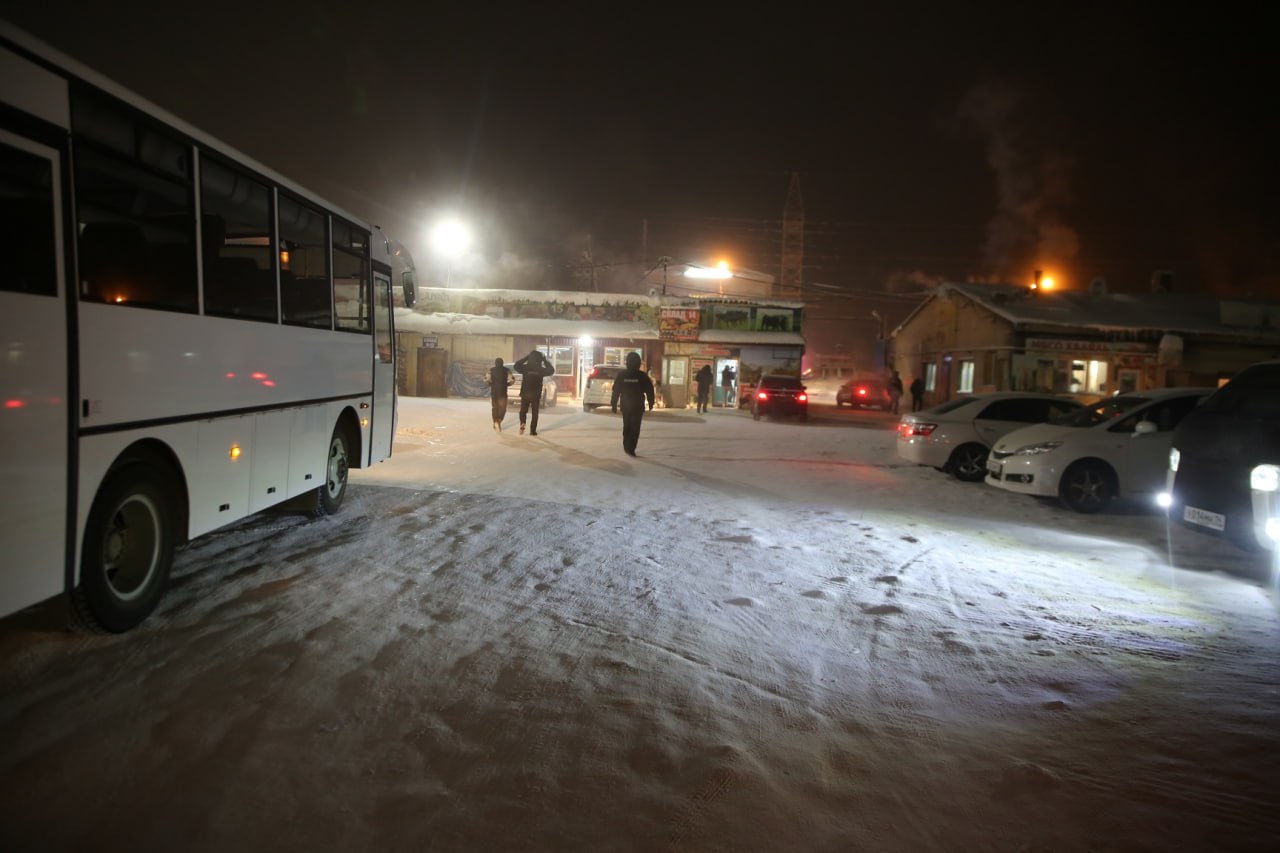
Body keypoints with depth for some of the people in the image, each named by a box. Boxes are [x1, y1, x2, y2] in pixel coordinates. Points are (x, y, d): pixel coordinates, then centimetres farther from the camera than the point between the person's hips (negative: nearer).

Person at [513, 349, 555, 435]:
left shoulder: (525, 367, -4)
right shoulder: (540, 369, -6)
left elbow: (516, 365, 14)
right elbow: (551, 370, 9)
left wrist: (525, 358, 12)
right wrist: (545, 361, 11)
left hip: (525, 393, 1)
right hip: (536, 394, -1)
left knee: (523, 411, 15)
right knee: (534, 413, 7)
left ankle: (522, 424, -10)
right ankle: (533, 430, 3)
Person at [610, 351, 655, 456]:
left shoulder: (621, 375, -1)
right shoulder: (643, 376, -7)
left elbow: (616, 391, 0)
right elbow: (649, 391, -3)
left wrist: (614, 404, 7)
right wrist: (651, 403, 9)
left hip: (625, 406, 3)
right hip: (638, 406, -3)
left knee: (626, 427, 18)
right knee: (635, 428, -2)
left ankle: (627, 447, 23)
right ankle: (630, 449, -12)